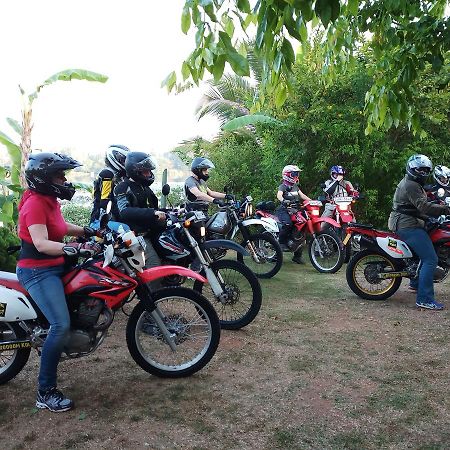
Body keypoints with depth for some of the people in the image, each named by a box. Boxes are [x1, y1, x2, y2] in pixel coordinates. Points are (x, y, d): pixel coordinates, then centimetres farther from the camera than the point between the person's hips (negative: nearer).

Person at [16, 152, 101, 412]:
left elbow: (61, 227, 26)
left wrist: (89, 231, 15)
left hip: (54, 267, 10)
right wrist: (76, 248, -39)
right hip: (37, 272, -10)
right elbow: (42, 244, -29)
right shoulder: (35, 203, -19)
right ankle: (46, 393, -11)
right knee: (61, 325, -22)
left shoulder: (49, 200, 10)